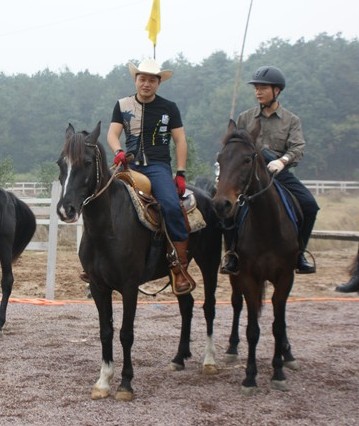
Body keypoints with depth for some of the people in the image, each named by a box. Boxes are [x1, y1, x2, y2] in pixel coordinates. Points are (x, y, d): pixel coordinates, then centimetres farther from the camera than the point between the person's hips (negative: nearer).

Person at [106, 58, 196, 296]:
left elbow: (180, 141, 8)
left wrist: (181, 174, -2)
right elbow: (113, 133, 4)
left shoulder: (169, 108, 9)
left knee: (171, 206, -27)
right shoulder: (123, 105, 13)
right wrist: (118, 151, -18)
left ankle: (180, 268, -22)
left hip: (158, 166, -3)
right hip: (130, 165, 3)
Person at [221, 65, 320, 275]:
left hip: (279, 174, 0)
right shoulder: (245, 118, 15)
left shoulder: (291, 120, 10)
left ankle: (298, 253, -2)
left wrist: (282, 161, -26)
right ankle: (232, 253, -14)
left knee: (310, 205, -20)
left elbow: (298, 148, -5)